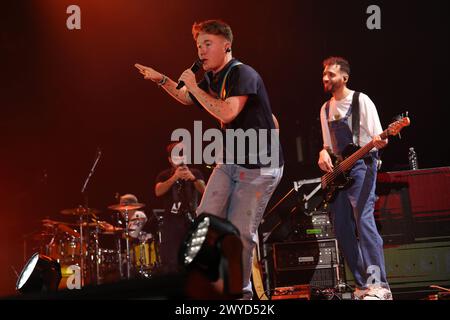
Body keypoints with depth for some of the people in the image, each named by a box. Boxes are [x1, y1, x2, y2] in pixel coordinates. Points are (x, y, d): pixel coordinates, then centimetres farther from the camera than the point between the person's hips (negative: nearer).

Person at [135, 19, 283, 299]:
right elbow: (187, 99, 31)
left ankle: (240, 290, 10)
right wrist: (161, 80, 16)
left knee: (240, 232, -5)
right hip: (229, 161, 8)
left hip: (260, 167, -8)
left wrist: (194, 87, -21)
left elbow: (227, 112, -32)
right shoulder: (212, 80, 9)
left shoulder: (243, 74, -17)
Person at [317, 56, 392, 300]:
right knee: (342, 229, 2)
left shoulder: (361, 101, -2)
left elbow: (378, 138, -6)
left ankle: (378, 286, -30)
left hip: (361, 165, -8)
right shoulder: (326, 109, 17)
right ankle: (362, 285, 7)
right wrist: (324, 154, -2)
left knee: (363, 219, -23)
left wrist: (379, 141, -31)